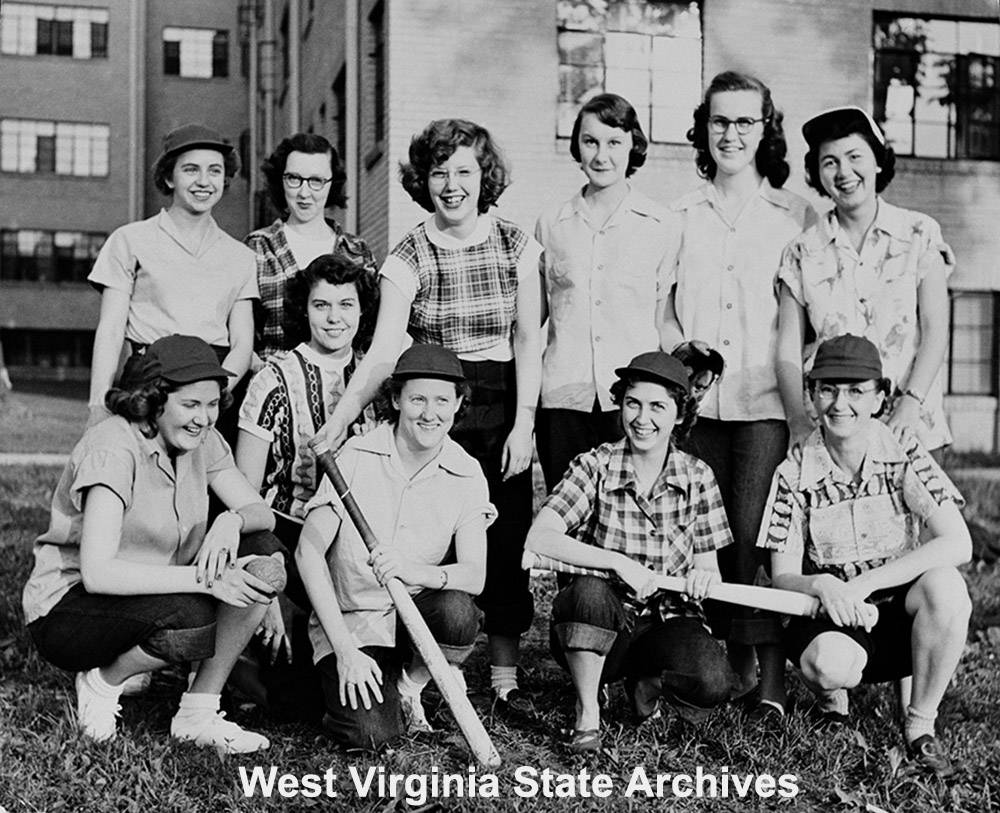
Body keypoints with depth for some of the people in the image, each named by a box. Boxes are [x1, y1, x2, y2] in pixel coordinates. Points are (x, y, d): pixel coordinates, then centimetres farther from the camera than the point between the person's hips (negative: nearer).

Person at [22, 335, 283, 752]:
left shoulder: (201, 440, -1)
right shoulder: (112, 448, -23)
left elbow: (261, 511, -2)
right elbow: (97, 573, -31)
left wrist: (231, 521, -26)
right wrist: (204, 578, -36)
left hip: (152, 593, 7)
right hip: (67, 608, -7)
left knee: (264, 553, -15)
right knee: (191, 620, -35)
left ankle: (199, 713, -8)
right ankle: (103, 681, -2)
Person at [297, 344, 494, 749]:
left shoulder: (466, 476, -5)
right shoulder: (357, 456, -10)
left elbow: (474, 574, -15)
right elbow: (308, 551, -11)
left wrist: (415, 572, -38)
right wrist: (345, 650, -17)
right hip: (349, 619, -2)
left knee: (457, 611, -32)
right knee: (369, 733, -24)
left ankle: (410, 684, 0)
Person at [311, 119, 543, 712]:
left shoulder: (517, 247, 2)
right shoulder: (408, 258, -2)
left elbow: (528, 340, 1)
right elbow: (384, 352, -11)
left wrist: (524, 423, -8)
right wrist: (341, 418, -24)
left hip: (500, 407, 1)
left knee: (505, 541, 2)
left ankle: (506, 677, 15)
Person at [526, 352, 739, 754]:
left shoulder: (696, 476, 1)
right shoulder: (595, 467, -6)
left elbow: (708, 566, 4)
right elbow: (539, 539, -20)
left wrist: (703, 576, -21)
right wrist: (618, 562, -29)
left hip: (668, 621, 2)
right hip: (602, 624, -1)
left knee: (714, 683, -29)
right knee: (589, 589, -36)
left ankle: (647, 683, 9)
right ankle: (586, 713, -12)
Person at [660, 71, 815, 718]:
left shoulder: (795, 214, 9)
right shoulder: (680, 214, 14)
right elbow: (662, 305, 15)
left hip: (765, 402, -2)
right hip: (697, 399, 3)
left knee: (755, 535, -11)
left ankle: (771, 677, -6)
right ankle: (731, 662, 13)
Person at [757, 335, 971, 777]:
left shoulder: (905, 457, -6)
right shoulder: (795, 475, -4)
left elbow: (957, 544, -19)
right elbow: (782, 578, -4)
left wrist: (863, 583, -26)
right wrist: (821, 586, -28)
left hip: (901, 613, 1)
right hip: (832, 616, -1)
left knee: (944, 586, -32)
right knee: (830, 663, -35)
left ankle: (921, 725, -10)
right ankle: (830, 692, 6)